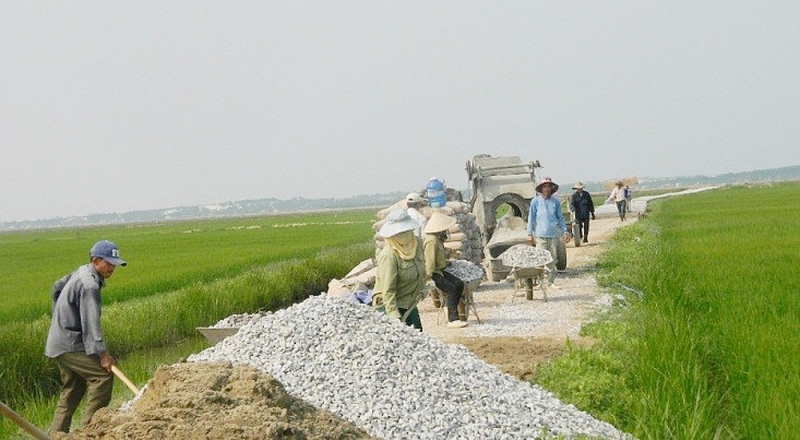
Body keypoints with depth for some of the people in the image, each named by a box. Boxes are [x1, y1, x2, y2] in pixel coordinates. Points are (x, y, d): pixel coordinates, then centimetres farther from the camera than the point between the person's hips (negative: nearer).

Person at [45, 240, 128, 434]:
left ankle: (56, 433, 18)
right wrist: (102, 353, -30)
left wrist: (62, 316, 35)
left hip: (59, 343, 11)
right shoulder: (89, 285, -21)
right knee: (103, 375, -17)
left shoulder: (81, 272, 10)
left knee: (73, 389, 16)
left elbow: (57, 287, 27)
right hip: (69, 345, -11)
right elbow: (91, 323, -27)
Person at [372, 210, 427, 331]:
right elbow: (388, 290, -27)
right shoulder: (388, 256, -26)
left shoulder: (417, 243, -2)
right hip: (390, 305, -8)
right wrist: (395, 316, -31)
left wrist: (421, 288, 14)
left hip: (410, 303, 8)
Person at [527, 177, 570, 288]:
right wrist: (530, 233, 1)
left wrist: (565, 231, 9)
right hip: (540, 235, -2)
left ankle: (551, 281, 10)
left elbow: (560, 218, 15)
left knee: (552, 259, 4)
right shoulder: (536, 201, 3)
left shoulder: (555, 202, 9)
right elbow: (531, 218, 5)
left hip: (554, 234, 3)